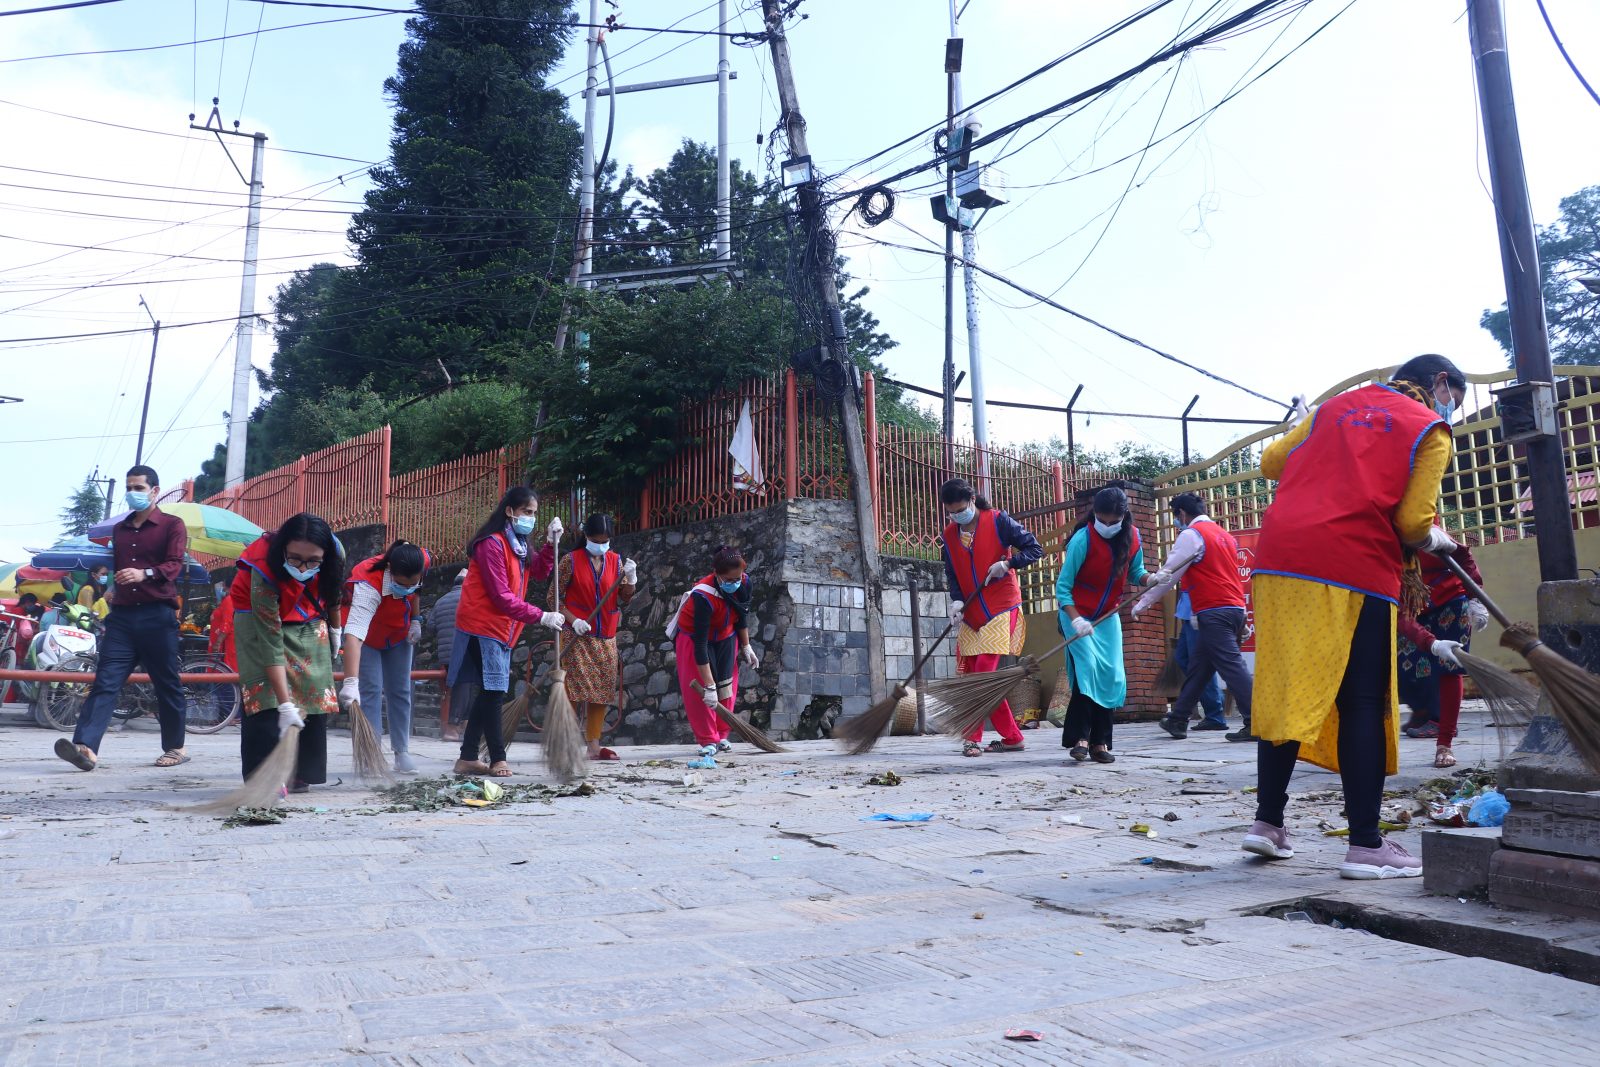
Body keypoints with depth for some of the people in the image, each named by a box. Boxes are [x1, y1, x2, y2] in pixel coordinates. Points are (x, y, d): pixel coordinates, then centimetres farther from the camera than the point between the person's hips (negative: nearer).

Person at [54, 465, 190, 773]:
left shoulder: (172, 525, 2)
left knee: (167, 685, 3)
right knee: (105, 681, -9)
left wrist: (145, 574, -30)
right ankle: (85, 747, -19)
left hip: (157, 616, -5)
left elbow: (174, 565, -12)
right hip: (122, 616, 5)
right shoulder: (119, 530, 21)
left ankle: (175, 747, 14)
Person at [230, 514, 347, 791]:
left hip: (306, 622, 4)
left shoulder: (335, 555, -28)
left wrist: (331, 627, 10)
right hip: (259, 617, -4)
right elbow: (271, 645, -38)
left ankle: (301, 773, 7)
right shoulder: (263, 572, -39)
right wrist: (285, 705, -40)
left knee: (313, 693, -1)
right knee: (265, 696, -15)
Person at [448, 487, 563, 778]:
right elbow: (502, 597, -20)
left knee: (489, 694, 10)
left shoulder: (518, 545, 15)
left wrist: (551, 543, -2)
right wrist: (542, 617, -22)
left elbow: (540, 572, 9)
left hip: (501, 630, 9)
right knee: (493, 691, -9)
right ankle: (497, 759, -3)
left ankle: (468, 758, 16)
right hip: (482, 626, -9)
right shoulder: (492, 544, -16)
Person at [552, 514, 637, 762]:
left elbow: (625, 598, 8)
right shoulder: (571, 561, -3)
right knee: (573, 692, -10)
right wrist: (573, 620, -15)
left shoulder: (616, 561, 8)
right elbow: (554, 596, -2)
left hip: (606, 638, 5)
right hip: (577, 638, -5)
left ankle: (594, 747, 13)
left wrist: (631, 578, -10)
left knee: (602, 693, 6)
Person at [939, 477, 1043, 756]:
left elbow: (1035, 549, -6)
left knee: (983, 671, -15)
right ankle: (1012, 737, 14)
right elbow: (951, 574, 10)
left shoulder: (998, 521, -6)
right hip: (971, 614, 6)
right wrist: (956, 600, -7)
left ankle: (973, 737, -8)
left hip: (1001, 609, -6)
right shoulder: (949, 534, 9)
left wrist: (1008, 564, -19)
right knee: (970, 676, 4)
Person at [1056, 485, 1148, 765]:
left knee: (1112, 676, -2)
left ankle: (1100, 743, 6)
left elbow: (1136, 573, 8)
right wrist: (1075, 620, -30)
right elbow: (1063, 586, -18)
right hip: (1077, 615, -5)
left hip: (1108, 617, 5)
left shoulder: (1133, 538, -6)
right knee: (1088, 668, -20)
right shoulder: (1083, 539, -21)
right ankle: (1080, 738, -15)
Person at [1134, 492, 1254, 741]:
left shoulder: (1191, 534, -5)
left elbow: (1168, 575, -5)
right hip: (1236, 608, 9)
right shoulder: (1224, 534, 21)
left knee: (1232, 666, -10)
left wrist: (1142, 603, 4)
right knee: (1198, 668, 13)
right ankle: (1178, 721, 20)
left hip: (1213, 612, -9)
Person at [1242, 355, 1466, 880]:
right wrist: (1441, 541, 20)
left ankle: (1267, 821, 15)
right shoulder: (1430, 430, 9)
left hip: (1279, 560, 5)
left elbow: (1271, 461, 19)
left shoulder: (1334, 406, 22)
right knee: (1363, 705, 1)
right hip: (1355, 569, -5)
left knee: (1286, 694, 11)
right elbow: (1413, 523, -1)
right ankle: (1366, 846, 4)